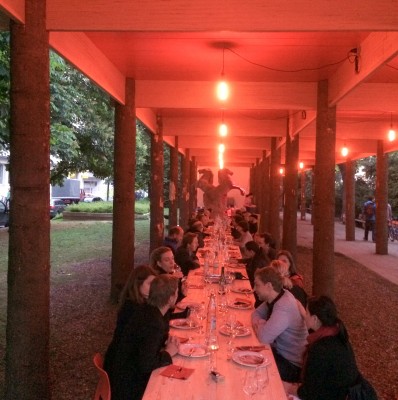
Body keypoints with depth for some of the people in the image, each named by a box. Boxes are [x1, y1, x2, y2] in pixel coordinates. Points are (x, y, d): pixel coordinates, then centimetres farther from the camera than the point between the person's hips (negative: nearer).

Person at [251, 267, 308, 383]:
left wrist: (260, 324, -11)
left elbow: (263, 337, -33)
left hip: (293, 364, -8)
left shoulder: (284, 306, -30)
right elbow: (256, 313, 12)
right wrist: (259, 322, -10)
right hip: (280, 350, 8)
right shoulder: (276, 297, -3)